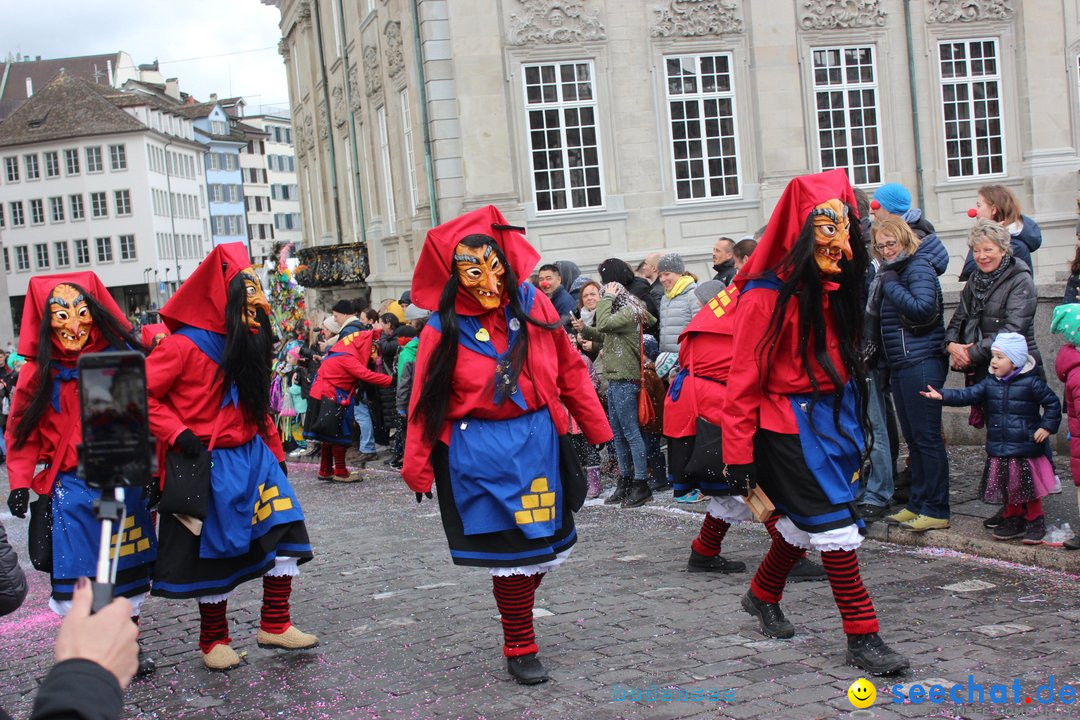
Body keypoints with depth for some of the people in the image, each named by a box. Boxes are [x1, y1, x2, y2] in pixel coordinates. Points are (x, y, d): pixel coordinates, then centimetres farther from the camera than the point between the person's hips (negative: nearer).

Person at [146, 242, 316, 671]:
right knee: (216, 553, 4)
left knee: (286, 534, -1)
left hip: (252, 457, 6)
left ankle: (274, 625, 12)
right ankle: (213, 641, 22)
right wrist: (178, 435, -19)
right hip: (208, 464, -6)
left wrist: (275, 452, 15)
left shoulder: (248, 344, 9)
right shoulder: (184, 345, -13)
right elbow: (141, 394, -13)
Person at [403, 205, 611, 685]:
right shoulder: (443, 330, -7)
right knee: (511, 549, 0)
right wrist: (417, 467, -6)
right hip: (481, 452, -3)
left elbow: (570, 373, 6)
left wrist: (597, 431, 9)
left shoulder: (534, 307, -1)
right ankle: (520, 650, 16)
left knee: (544, 544, 10)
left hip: (539, 442, 3)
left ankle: (516, 611, 38)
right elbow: (425, 403, -3)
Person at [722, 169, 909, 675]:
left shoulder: (835, 289, 6)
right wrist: (739, 456, -16)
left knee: (803, 523, 18)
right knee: (833, 524, -7)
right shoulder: (768, 296, -17)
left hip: (836, 419, 8)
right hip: (791, 427, -8)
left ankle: (762, 596, 40)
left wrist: (855, 427, 18)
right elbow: (745, 381, -16)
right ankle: (862, 637, 2)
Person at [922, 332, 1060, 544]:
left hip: (1025, 449, -5)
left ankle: (1035, 521, 18)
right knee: (1007, 487, 12)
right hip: (999, 450, 5)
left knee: (1028, 487, 2)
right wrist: (942, 395, -13)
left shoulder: (1031, 383, -9)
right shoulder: (990, 383, 6)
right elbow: (968, 395, -2)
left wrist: (1047, 427, -7)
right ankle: (1013, 519, 27)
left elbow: (1052, 403, -2)